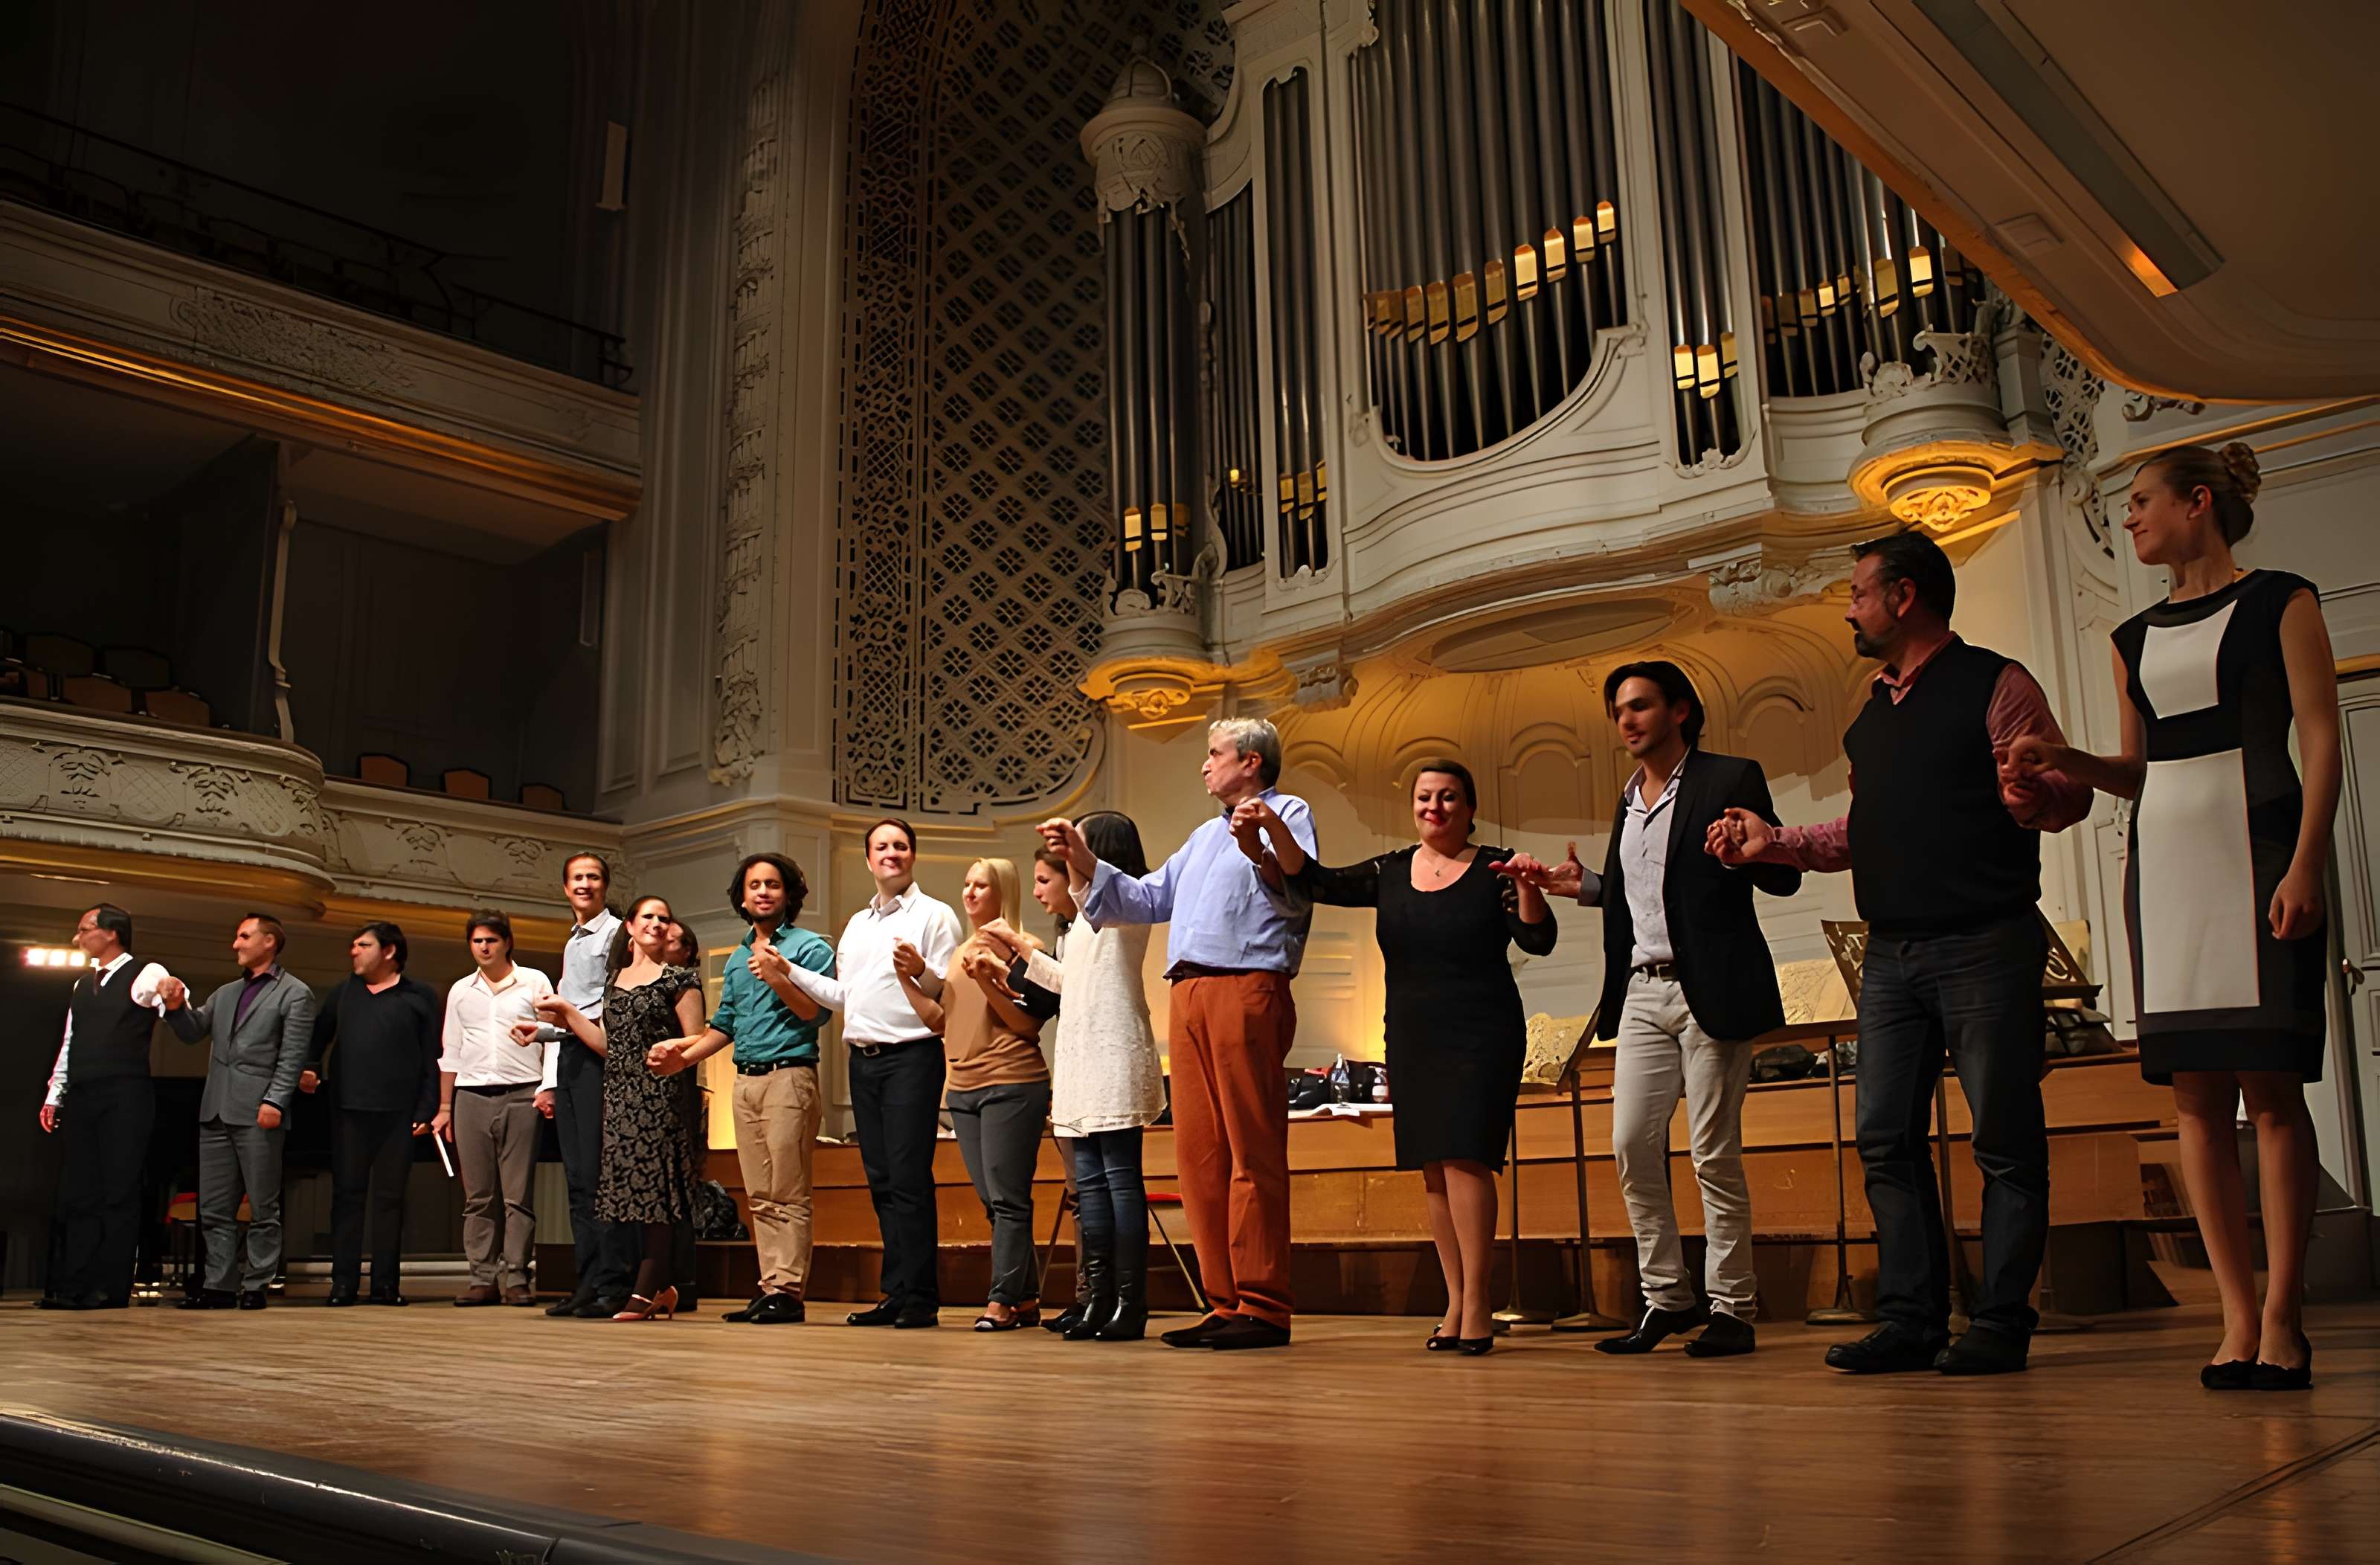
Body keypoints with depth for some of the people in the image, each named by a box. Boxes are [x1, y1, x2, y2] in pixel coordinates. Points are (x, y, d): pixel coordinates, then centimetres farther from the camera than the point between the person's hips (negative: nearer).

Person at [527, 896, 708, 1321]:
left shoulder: (679, 979, 1)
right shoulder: (614, 980, 18)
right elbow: (609, 1046, 14)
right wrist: (566, 1014, 11)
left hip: (659, 1096, -6)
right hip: (618, 1096, 6)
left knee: (655, 1189, -7)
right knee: (627, 1190, 5)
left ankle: (644, 1293, -4)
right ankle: (661, 1288, 13)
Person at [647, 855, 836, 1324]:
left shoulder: (810, 947, -1)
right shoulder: (738, 958, 20)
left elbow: (815, 1013, -11)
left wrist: (778, 979, -22)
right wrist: (685, 1055, 14)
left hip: (789, 1077, -7)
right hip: (746, 1080, 7)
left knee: (787, 1194, -9)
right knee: (760, 1196, 6)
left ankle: (789, 1291, -10)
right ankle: (770, 1286, 9)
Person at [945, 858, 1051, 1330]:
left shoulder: (1023, 947, -3)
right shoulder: (961, 953, 18)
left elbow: (1029, 1025, -9)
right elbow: (943, 1021, 19)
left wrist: (987, 982, -18)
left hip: (1011, 1084, -7)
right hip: (963, 1087, 7)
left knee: (1007, 1199, -7)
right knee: (993, 1202, 7)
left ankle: (1002, 1301, -5)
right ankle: (1026, 1300, 13)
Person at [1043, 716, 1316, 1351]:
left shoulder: (1287, 813, 4)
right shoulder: (1206, 835, 30)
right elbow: (1149, 899, 28)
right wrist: (1086, 862, 20)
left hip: (1247, 987, -8)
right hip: (1188, 993, 8)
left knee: (1253, 1151, -9)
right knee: (1200, 1153, 6)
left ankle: (1262, 1307, -7)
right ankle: (1225, 1303, 11)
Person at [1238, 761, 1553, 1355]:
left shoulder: (1494, 867, -1)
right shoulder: (1390, 873, 9)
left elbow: (1538, 940, -9)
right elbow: (1314, 881, 0)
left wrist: (1527, 889, -28)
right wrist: (1272, 829, -16)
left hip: (1481, 1037, -4)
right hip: (1413, 1039, 5)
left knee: (1463, 1156, -15)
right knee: (1433, 1169, 5)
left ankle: (1477, 1302, -11)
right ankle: (1454, 1303, 11)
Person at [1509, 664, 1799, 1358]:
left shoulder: (1730, 780, -2)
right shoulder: (1629, 801, 18)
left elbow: (1786, 879, -6)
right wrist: (1581, 886, 12)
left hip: (1709, 993, -7)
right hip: (1642, 994, 7)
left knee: (1715, 1155, -3)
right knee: (1632, 1145, 3)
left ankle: (1731, 1307, 8)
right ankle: (1666, 1297, 13)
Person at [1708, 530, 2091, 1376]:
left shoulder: (1993, 684, -2)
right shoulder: (1873, 713, 19)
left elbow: (2070, 790, -9)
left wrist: (2033, 796, -31)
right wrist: (1775, 842, 13)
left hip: (1984, 946, -7)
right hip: (1891, 952, 7)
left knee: (2005, 1139, -1)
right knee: (1887, 1138, 4)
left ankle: (2000, 1323, 6)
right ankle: (1911, 1320, 10)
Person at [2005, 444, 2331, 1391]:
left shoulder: (2278, 602, 4)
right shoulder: (2136, 638, 19)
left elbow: (2322, 741, -4)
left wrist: (2304, 864, -14)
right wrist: (2066, 762, 3)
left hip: (2254, 845, -5)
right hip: (2163, 859, 5)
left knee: (2270, 1083, -7)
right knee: (2195, 1092, 0)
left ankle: (2282, 1319, -2)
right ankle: (2238, 1316, 4)